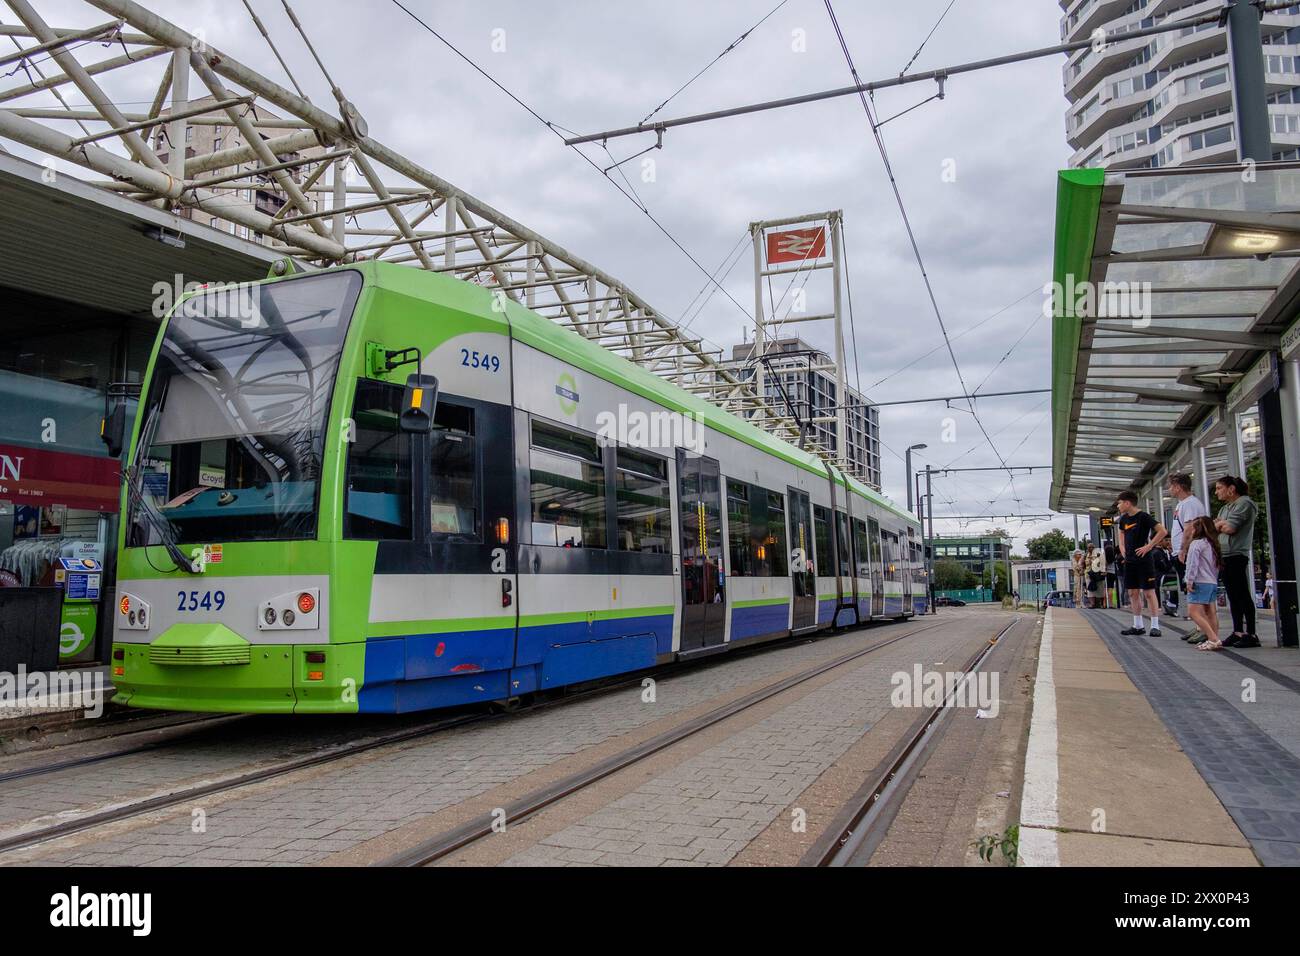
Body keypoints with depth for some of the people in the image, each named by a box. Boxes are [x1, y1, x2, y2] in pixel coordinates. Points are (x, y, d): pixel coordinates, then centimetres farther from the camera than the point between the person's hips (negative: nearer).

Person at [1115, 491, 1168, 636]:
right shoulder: (1124, 518, 9)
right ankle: (1138, 626, 15)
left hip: (1144, 560, -8)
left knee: (1149, 592, -5)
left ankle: (1155, 626, -2)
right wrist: (1122, 546, 15)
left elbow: (1162, 531, -18)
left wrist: (1149, 546, -19)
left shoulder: (1143, 516, -13)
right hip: (1129, 560, 8)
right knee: (1133, 593, 9)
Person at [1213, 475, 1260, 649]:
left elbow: (1230, 528, -16)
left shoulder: (1244, 503, -7)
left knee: (1243, 595, -7)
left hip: (1237, 555, -9)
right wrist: (1220, 524, -4)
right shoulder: (1225, 508, 21)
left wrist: (1219, 524, 2)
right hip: (1225, 556, 9)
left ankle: (1251, 635, -5)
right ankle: (1238, 632, 14)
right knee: (1233, 596, 10)